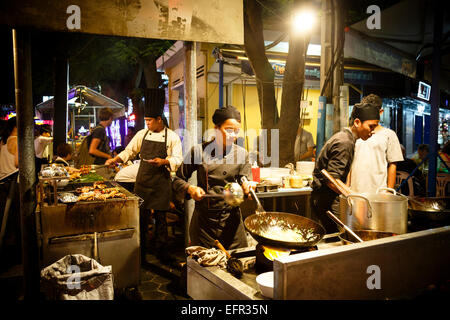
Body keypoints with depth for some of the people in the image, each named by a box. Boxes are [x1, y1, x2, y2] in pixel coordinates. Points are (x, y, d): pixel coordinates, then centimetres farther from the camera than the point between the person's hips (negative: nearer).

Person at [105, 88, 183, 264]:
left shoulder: (172, 137, -3)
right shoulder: (142, 134, 7)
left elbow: (178, 159, -4)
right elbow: (129, 151, 13)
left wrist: (164, 161, -21)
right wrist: (114, 160, 1)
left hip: (161, 183, -3)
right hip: (143, 181, 3)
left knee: (160, 216, 5)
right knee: (141, 216, 6)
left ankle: (160, 249, 19)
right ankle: (141, 249, 19)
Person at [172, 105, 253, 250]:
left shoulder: (242, 154, 1)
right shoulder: (199, 151, -3)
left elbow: (245, 182, 1)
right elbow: (178, 180, 4)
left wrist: (246, 187, -22)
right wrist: (190, 189, -15)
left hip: (230, 218, 1)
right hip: (203, 219, -1)